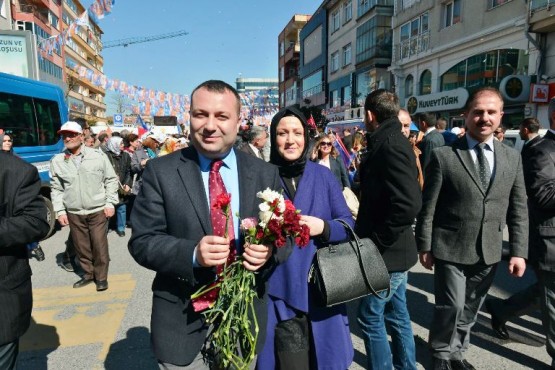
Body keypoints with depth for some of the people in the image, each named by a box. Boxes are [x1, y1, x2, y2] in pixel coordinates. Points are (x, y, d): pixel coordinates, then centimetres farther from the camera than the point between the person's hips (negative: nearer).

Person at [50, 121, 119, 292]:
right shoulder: (57, 161, 3)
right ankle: (88, 274, 30)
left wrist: (110, 203, -3)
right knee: (81, 246, 11)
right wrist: (60, 211, 3)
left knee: (99, 245, 2)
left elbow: (111, 180, 2)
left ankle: (101, 277, 19)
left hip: (98, 210, -2)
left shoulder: (98, 155, -3)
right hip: (74, 213, 2)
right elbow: (56, 189, 8)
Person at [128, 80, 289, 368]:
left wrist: (268, 251, -22)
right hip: (183, 321, -2)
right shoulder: (160, 172, -8)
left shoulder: (266, 174, -2)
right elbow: (142, 241, -9)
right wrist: (192, 253, -27)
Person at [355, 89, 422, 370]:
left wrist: (376, 241, -21)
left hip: (386, 252, -9)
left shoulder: (389, 145, -21)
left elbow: (408, 204, -30)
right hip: (395, 250, 9)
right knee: (396, 315, 20)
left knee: (370, 317, 6)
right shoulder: (392, 141, 9)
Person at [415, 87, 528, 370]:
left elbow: (518, 209, 6)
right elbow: (428, 207, -7)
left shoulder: (512, 158, 5)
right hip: (450, 249, -4)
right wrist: (424, 246, -6)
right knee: (451, 306, 1)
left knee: (470, 309, 16)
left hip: (489, 251, 4)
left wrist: (518, 251, 2)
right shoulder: (443, 156, -8)